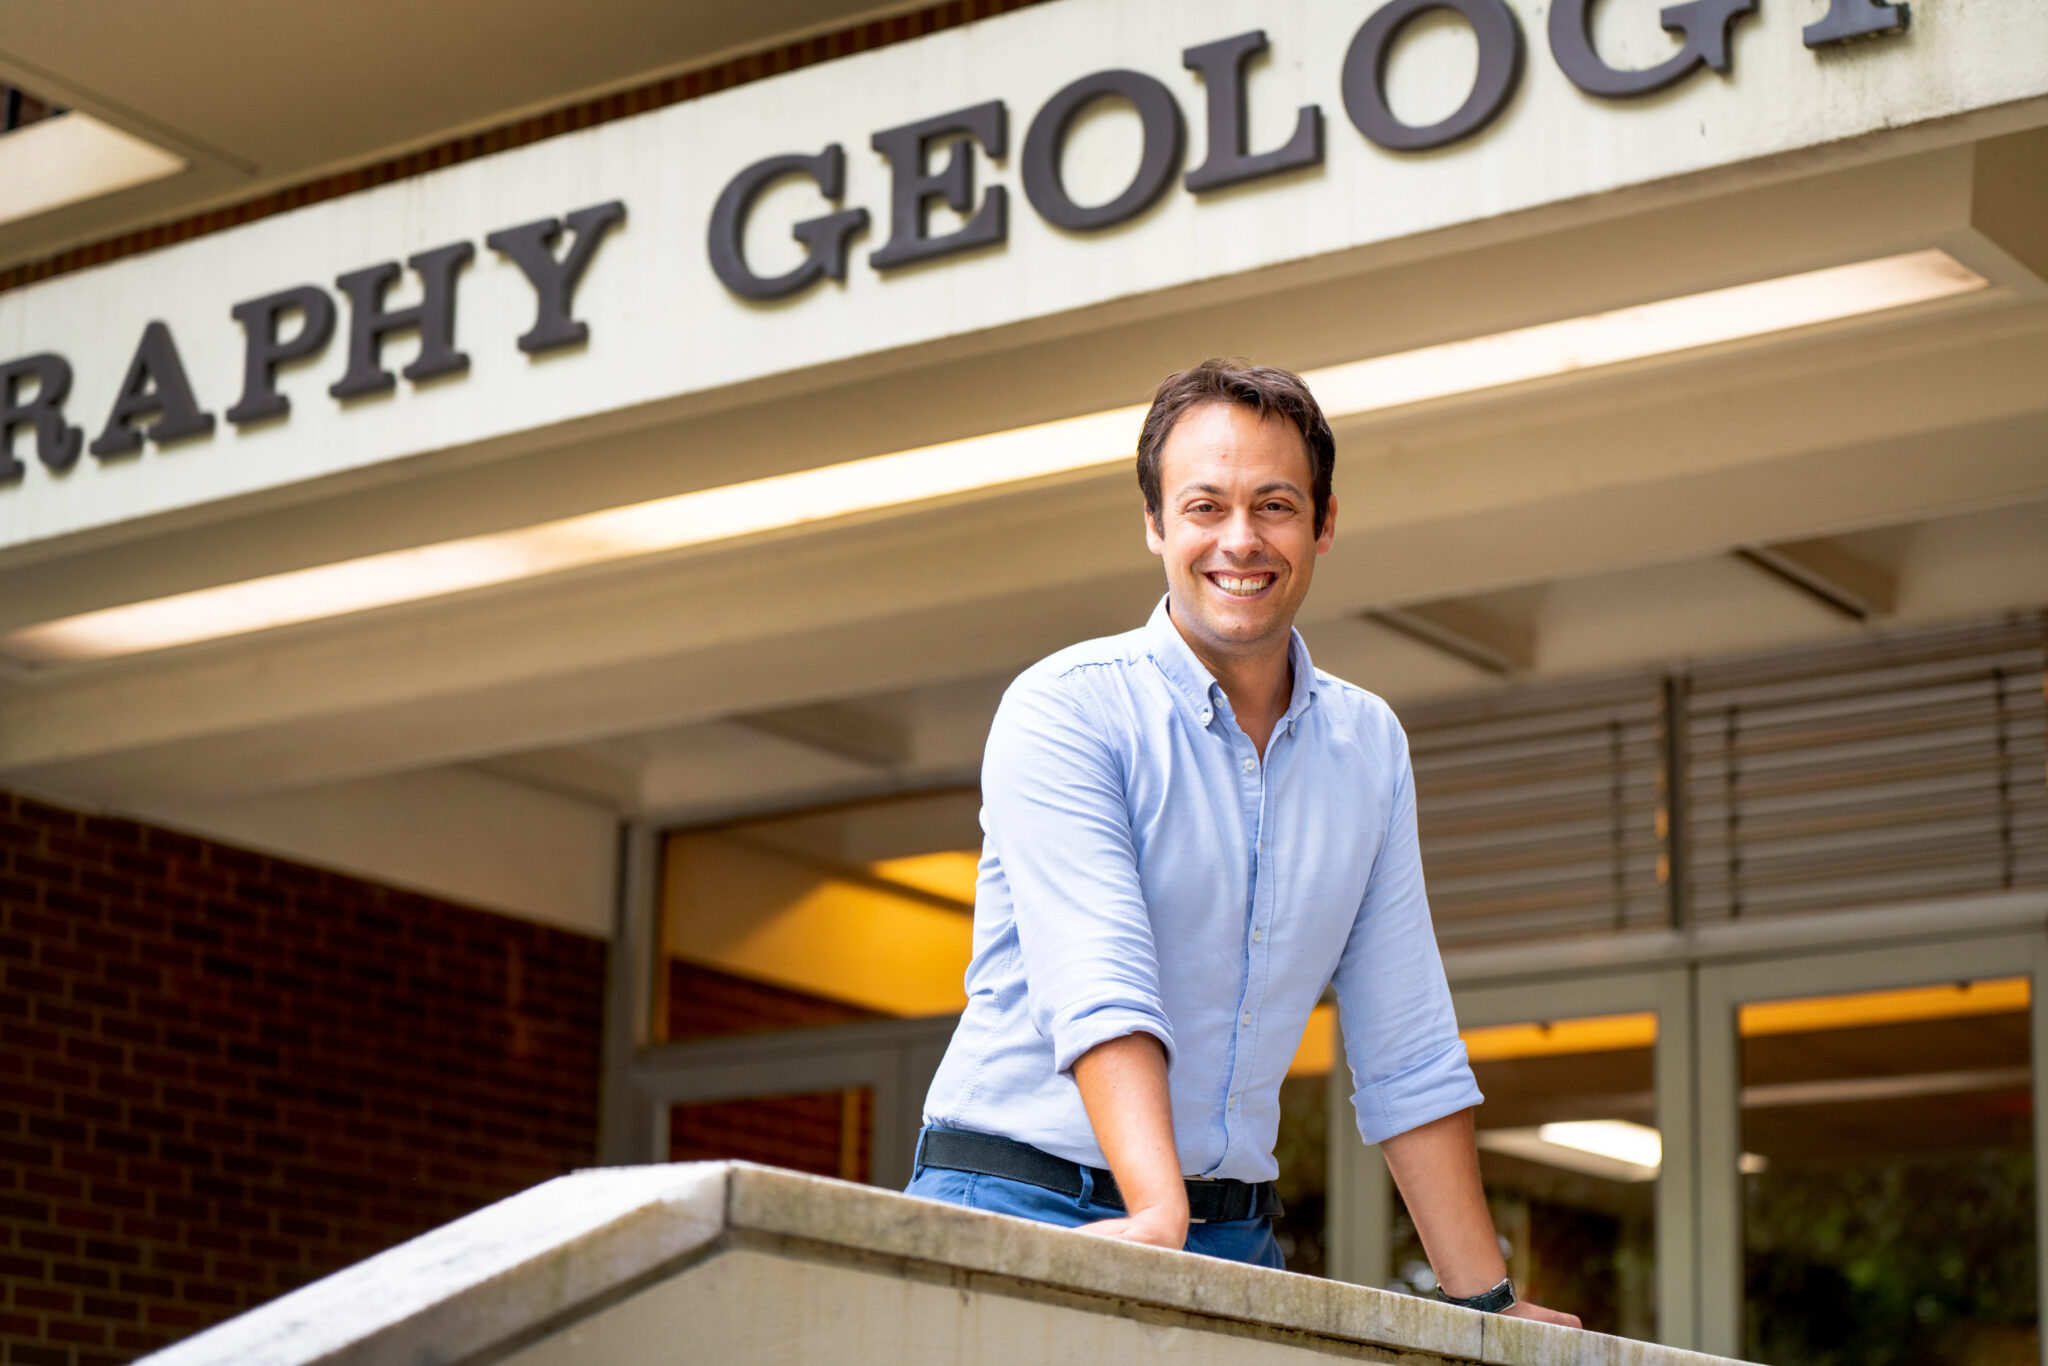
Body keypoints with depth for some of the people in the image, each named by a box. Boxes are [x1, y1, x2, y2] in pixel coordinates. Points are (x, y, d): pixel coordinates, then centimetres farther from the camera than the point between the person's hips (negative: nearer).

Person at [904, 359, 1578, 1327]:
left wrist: (1485, 1300, 6)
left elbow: (1407, 1052, 11)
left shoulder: (1369, 745, 10)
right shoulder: (1064, 711, -7)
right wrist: (1158, 1216, -33)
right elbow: (1098, 982, -20)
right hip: (1024, 1201, -4)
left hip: (1235, 1232, 5)